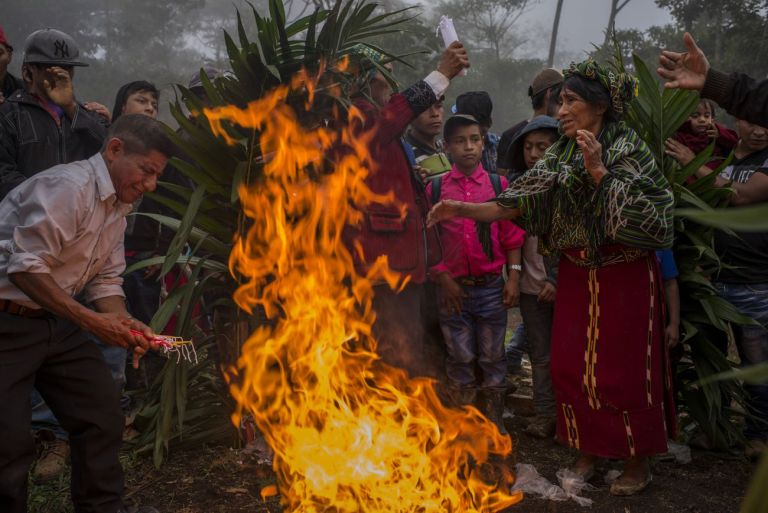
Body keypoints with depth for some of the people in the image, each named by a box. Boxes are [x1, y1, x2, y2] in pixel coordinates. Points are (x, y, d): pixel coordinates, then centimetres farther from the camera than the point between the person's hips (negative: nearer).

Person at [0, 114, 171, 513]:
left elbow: (106, 280, 11)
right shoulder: (68, 186, -21)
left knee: (103, 418, 8)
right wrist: (92, 322, -23)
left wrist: (124, 324, -7)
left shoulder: (118, 205, 8)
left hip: (57, 321, 9)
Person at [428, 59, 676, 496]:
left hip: (624, 275, -5)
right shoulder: (563, 153, 4)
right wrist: (463, 209, -12)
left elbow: (638, 216, -21)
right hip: (576, 275, 6)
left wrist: (598, 171, -27)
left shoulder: (628, 149, -11)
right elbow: (519, 202, -2)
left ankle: (637, 462, 22)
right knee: (571, 366, 9)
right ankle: (589, 452, 27)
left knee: (623, 370, 3)